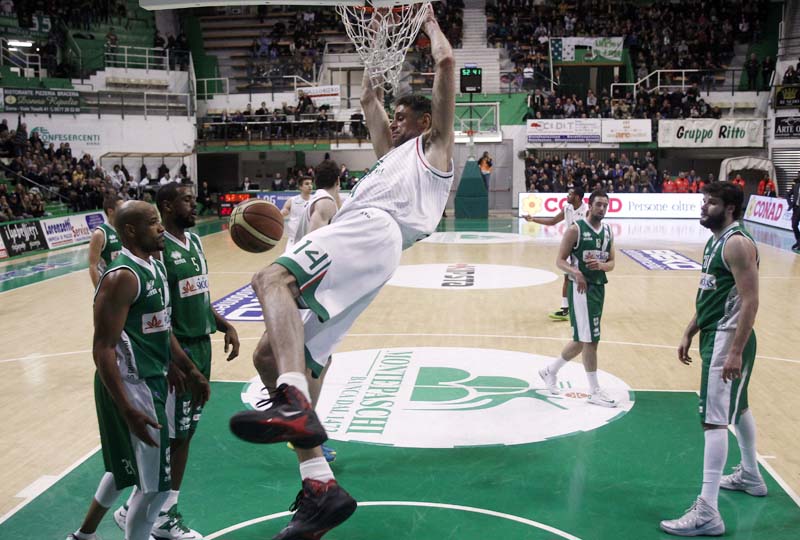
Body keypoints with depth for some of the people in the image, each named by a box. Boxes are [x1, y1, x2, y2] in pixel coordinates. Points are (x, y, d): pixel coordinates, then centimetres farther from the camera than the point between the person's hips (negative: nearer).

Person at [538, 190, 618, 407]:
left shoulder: (608, 231, 10)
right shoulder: (576, 229, -10)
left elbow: (611, 263, 12)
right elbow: (560, 260, -10)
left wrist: (601, 265, -11)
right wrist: (575, 272, -29)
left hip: (599, 287, 8)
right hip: (581, 288, -7)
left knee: (582, 340, 14)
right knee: (590, 339, -7)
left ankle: (550, 371, 33)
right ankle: (595, 392, 3)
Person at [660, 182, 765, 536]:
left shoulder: (737, 243, -18)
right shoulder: (715, 241, 13)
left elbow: (750, 301, -23)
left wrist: (735, 351, -27)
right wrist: (689, 334, 18)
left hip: (728, 338, -11)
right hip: (714, 335, 11)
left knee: (714, 419, -13)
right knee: (737, 407, 24)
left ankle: (707, 512, -11)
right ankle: (750, 476, 45)